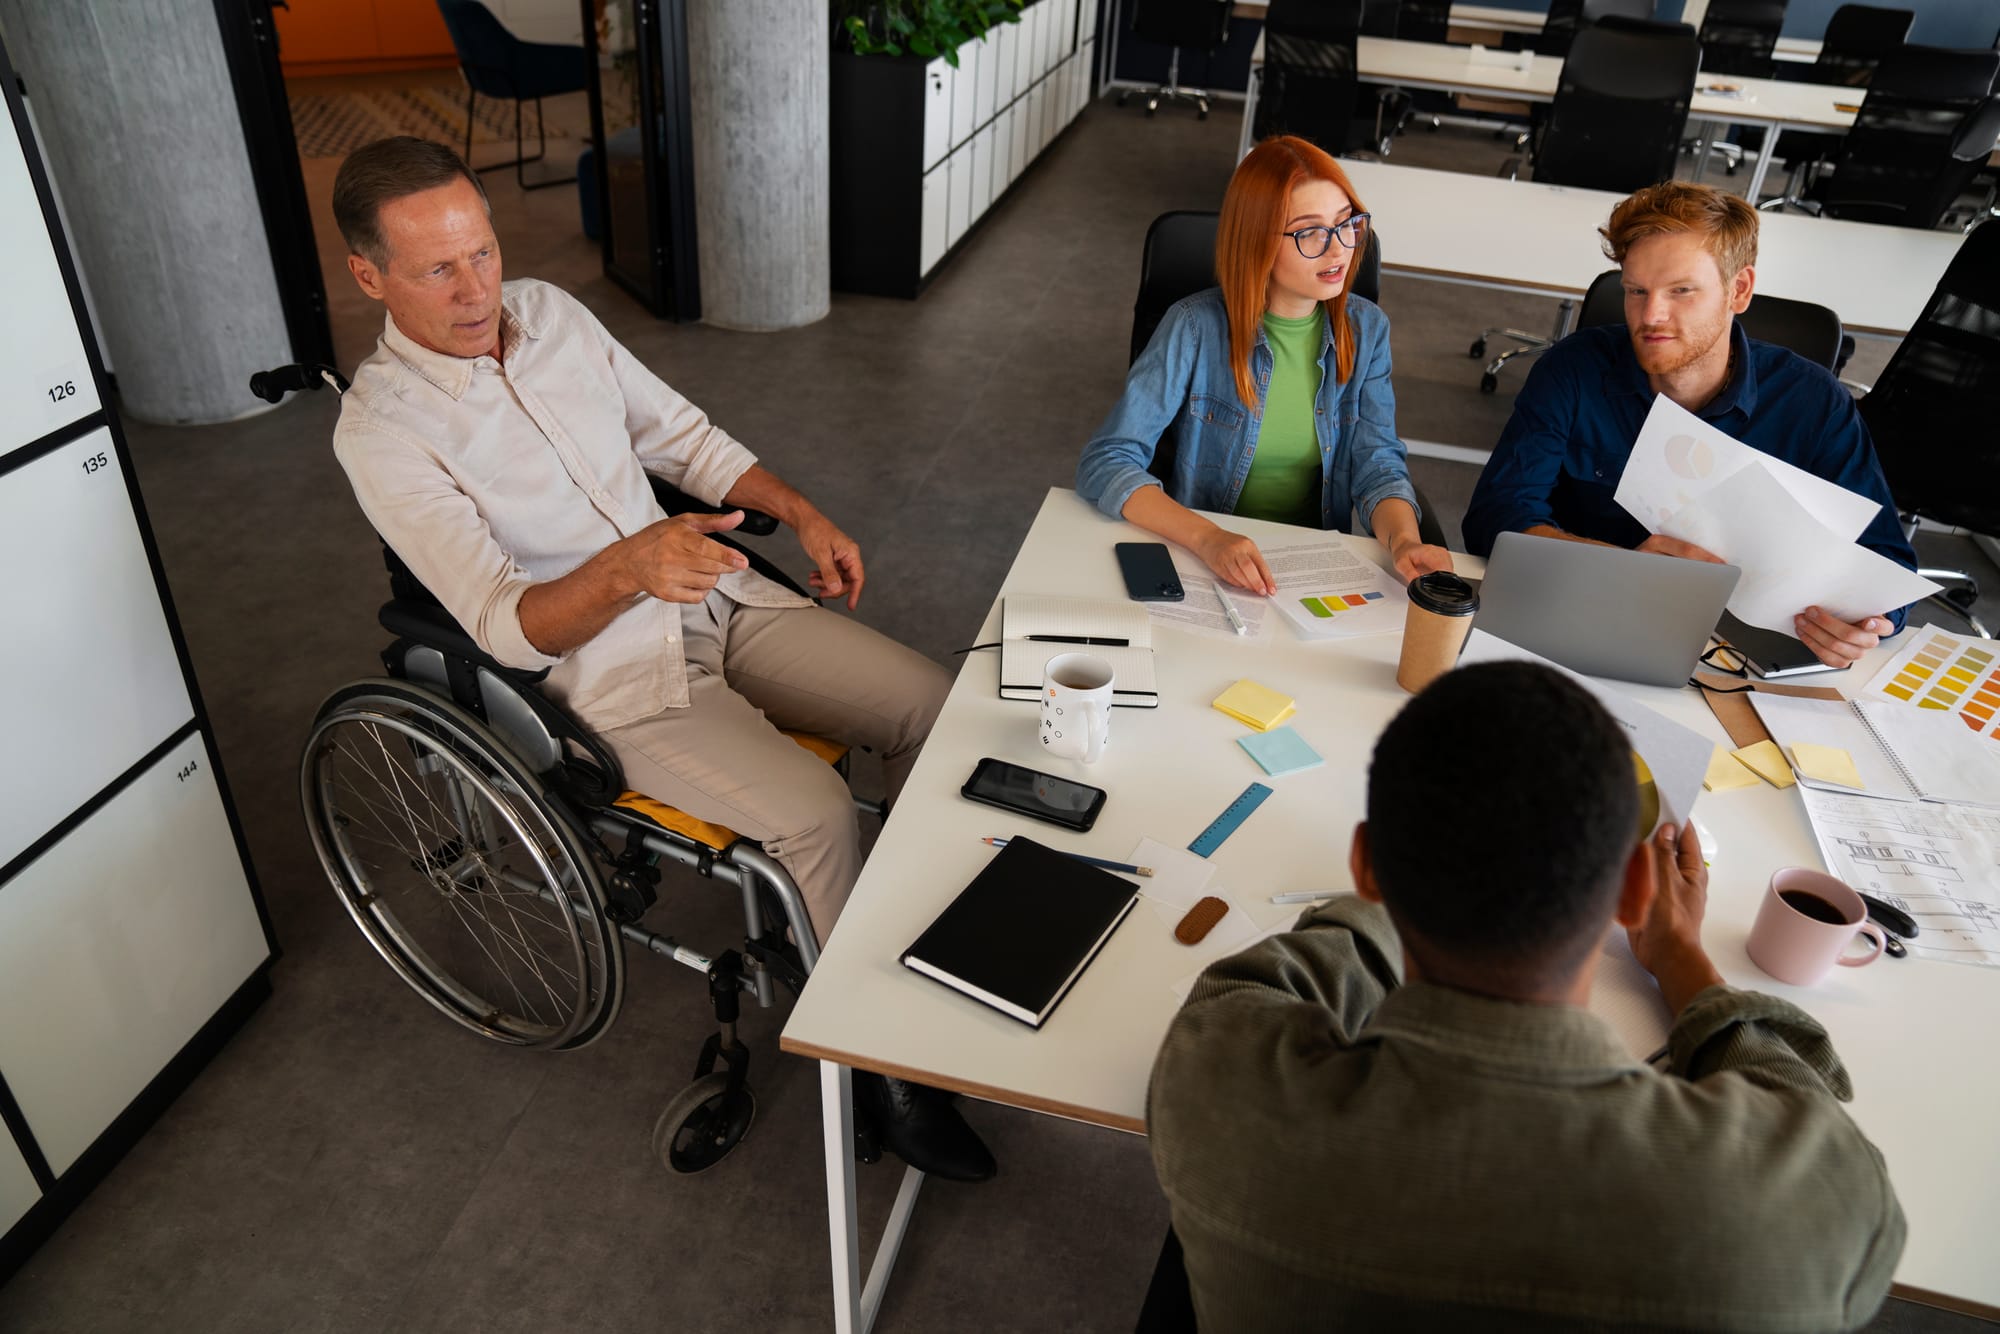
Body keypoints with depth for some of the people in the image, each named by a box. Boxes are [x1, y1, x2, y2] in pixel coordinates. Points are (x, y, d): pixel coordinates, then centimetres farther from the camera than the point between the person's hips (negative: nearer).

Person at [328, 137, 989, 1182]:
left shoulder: (549, 310, 4)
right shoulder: (381, 431, -15)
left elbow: (681, 436, 14)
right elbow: (507, 627, -21)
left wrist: (802, 513, 3)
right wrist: (626, 567, -40)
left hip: (716, 598, 7)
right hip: (605, 673, -6)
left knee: (931, 701, -7)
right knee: (815, 811, -25)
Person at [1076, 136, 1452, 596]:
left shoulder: (1365, 329, 1)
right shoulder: (1197, 328, -13)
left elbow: (1377, 461, -2)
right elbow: (1105, 463, -18)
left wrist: (1404, 541, -24)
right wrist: (1208, 538, -33)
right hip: (1203, 561, -3)